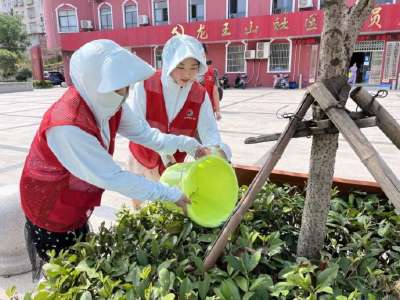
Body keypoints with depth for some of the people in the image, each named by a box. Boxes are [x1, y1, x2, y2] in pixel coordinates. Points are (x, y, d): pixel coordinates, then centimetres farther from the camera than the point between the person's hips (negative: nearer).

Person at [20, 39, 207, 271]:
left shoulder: (109, 103, -13)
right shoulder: (68, 126, -38)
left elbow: (145, 133, -6)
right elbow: (113, 178, -35)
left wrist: (188, 145, -16)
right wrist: (170, 194, -29)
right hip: (49, 214, -7)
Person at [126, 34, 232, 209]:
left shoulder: (200, 96, -15)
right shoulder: (145, 86, -21)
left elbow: (208, 129, -20)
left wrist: (218, 149, -43)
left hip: (172, 165, 1)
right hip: (141, 159, 0)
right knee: (139, 205, 25)